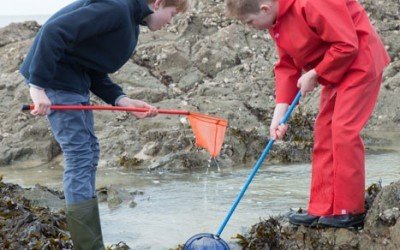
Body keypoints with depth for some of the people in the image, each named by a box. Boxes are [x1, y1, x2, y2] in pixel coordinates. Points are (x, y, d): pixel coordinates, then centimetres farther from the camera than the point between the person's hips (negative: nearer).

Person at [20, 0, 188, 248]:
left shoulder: (130, 22, 13)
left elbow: (95, 73, 11)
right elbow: (54, 31, -27)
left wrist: (123, 100, -4)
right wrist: (38, 86, -28)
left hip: (74, 78, 11)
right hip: (54, 77, -10)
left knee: (89, 153, 12)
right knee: (80, 155, -9)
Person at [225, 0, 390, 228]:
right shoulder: (275, 20, 2)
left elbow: (347, 45, -27)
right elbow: (287, 66, 5)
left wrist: (314, 75, -18)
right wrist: (280, 111, -4)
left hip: (359, 63, -10)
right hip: (333, 72, 10)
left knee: (343, 131, -14)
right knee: (324, 132, 7)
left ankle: (350, 211, -7)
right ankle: (322, 209, 12)